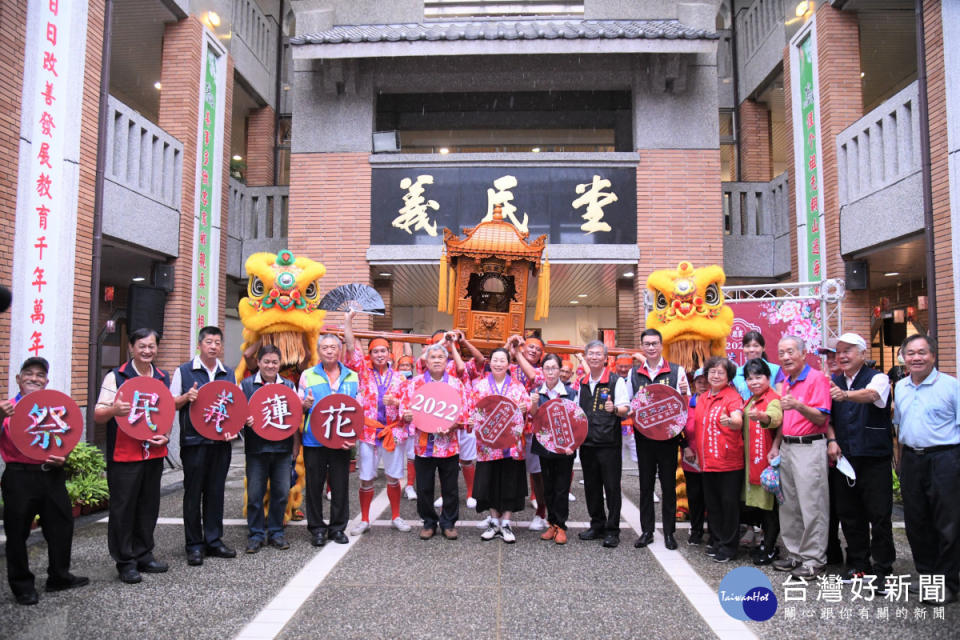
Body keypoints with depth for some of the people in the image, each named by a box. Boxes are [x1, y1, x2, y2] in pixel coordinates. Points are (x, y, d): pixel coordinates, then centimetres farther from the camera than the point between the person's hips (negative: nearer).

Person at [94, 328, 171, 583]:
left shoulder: (164, 379, 11)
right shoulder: (115, 377, -3)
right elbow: (98, 416, -6)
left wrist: (166, 436, 2)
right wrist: (113, 410, -28)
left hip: (154, 453, 5)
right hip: (124, 455, -4)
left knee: (149, 506, 12)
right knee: (123, 508, 2)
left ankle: (143, 555, 25)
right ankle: (125, 562, 13)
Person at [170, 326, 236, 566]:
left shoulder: (228, 374, 11)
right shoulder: (184, 371, 1)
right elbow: (170, 404, 3)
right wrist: (186, 397, -17)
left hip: (221, 441, 3)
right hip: (194, 441, -3)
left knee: (216, 492, 9)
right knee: (193, 493, 3)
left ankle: (214, 540, 19)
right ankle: (194, 545, 12)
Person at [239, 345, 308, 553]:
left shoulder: (288, 385, 9)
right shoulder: (246, 385, 2)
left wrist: (296, 443, 2)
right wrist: (245, 420, -18)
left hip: (282, 447, 2)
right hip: (256, 447, -2)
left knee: (281, 492, 6)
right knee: (255, 494, 3)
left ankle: (276, 532, 21)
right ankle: (256, 534, 17)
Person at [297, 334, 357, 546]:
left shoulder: (353, 377, 7)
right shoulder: (308, 375, 4)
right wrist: (305, 405, -17)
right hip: (314, 441, -1)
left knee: (340, 486, 6)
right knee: (314, 485, 6)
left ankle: (337, 527, 20)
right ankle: (317, 529, 19)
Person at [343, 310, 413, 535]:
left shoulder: (399, 378, 6)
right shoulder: (364, 372, 3)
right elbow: (351, 347, -7)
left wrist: (396, 402, -13)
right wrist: (348, 321, -13)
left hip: (393, 432, 1)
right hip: (367, 431, -1)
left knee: (393, 478, 9)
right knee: (366, 479, 4)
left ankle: (396, 517, 24)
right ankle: (364, 520, 18)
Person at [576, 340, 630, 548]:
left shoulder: (616, 381, -3)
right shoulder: (582, 383, 13)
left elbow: (625, 409, -9)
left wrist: (614, 409, -28)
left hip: (609, 444, -5)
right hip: (587, 443, 5)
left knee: (612, 487, 0)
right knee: (591, 486, 11)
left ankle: (612, 531, 9)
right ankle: (597, 525, 25)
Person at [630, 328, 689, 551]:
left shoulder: (676, 371, 0)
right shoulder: (634, 374, 7)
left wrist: (684, 392, -19)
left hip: (668, 436, -2)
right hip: (644, 436, 2)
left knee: (669, 485, 6)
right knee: (646, 484, 9)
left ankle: (669, 532, 17)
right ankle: (646, 530, 19)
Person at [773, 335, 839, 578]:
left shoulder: (817, 378, -9)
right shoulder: (785, 383, 15)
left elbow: (822, 419, -14)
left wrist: (798, 406, -30)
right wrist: (776, 447, 16)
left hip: (809, 447, -8)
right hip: (787, 446, 8)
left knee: (812, 506, -3)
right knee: (789, 505, 12)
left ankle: (814, 559, 5)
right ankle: (794, 553, 22)